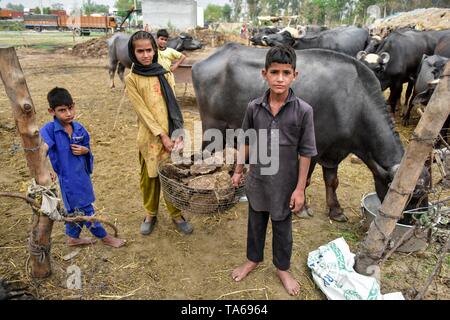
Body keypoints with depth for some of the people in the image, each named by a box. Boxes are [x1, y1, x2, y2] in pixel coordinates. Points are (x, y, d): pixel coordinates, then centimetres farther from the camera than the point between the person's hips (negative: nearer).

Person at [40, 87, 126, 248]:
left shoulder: (78, 128, -1)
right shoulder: (49, 130, -19)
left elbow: (87, 147, 11)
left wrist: (85, 150, -11)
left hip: (82, 174, 6)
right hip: (69, 177, -6)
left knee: (76, 209, 23)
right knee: (86, 210, 8)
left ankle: (73, 238, 44)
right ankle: (104, 237, 26)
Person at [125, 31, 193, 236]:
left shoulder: (163, 74, 5)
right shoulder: (131, 79, -4)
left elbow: (172, 104, 2)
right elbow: (142, 110, -10)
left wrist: (177, 133, -8)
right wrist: (162, 135, -15)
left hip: (169, 134, 2)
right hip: (149, 136, -2)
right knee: (149, 177, 11)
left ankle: (176, 214, 23)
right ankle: (150, 214, 30)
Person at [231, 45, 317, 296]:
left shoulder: (303, 111, -16)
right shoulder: (254, 107, -9)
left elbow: (305, 153, -11)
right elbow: (246, 142, 4)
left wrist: (300, 189, -9)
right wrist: (239, 171, 9)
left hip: (284, 184, -2)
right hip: (257, 180, 2)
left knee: (283, 228, 17)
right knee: (255, 223, 21)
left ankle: (283, 268, 41)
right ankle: (253, 259, 46)